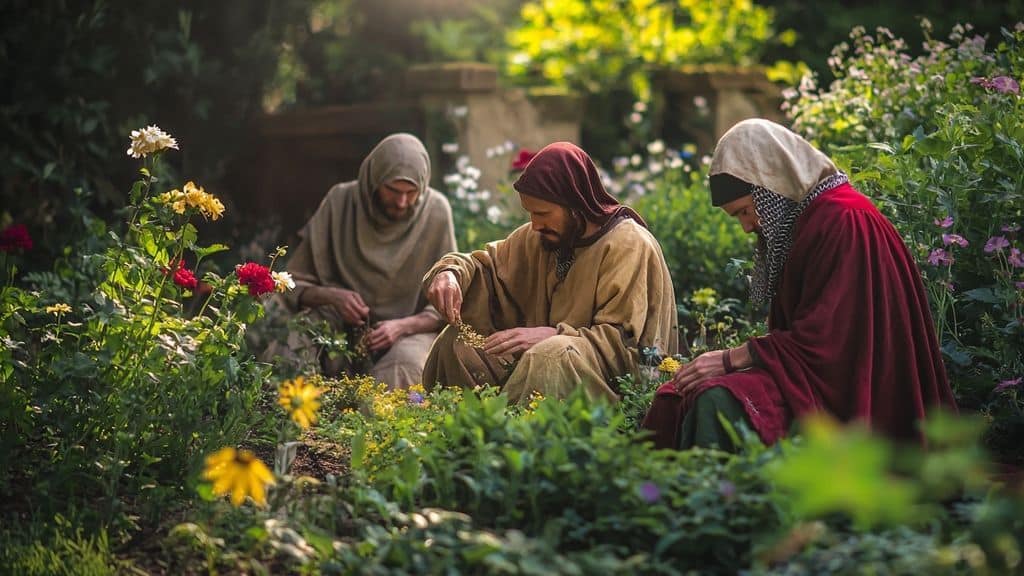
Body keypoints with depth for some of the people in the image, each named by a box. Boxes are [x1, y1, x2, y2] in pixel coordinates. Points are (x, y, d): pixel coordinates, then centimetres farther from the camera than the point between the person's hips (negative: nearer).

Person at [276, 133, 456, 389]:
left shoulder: (435, 211, -5)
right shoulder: (339, 202, -4)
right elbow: (294, 285, 2)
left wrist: (403, 326, -19)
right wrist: (332, 296, -19)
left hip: (410, 328, -1)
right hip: (340, 327, 1)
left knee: (404, 366, -36)